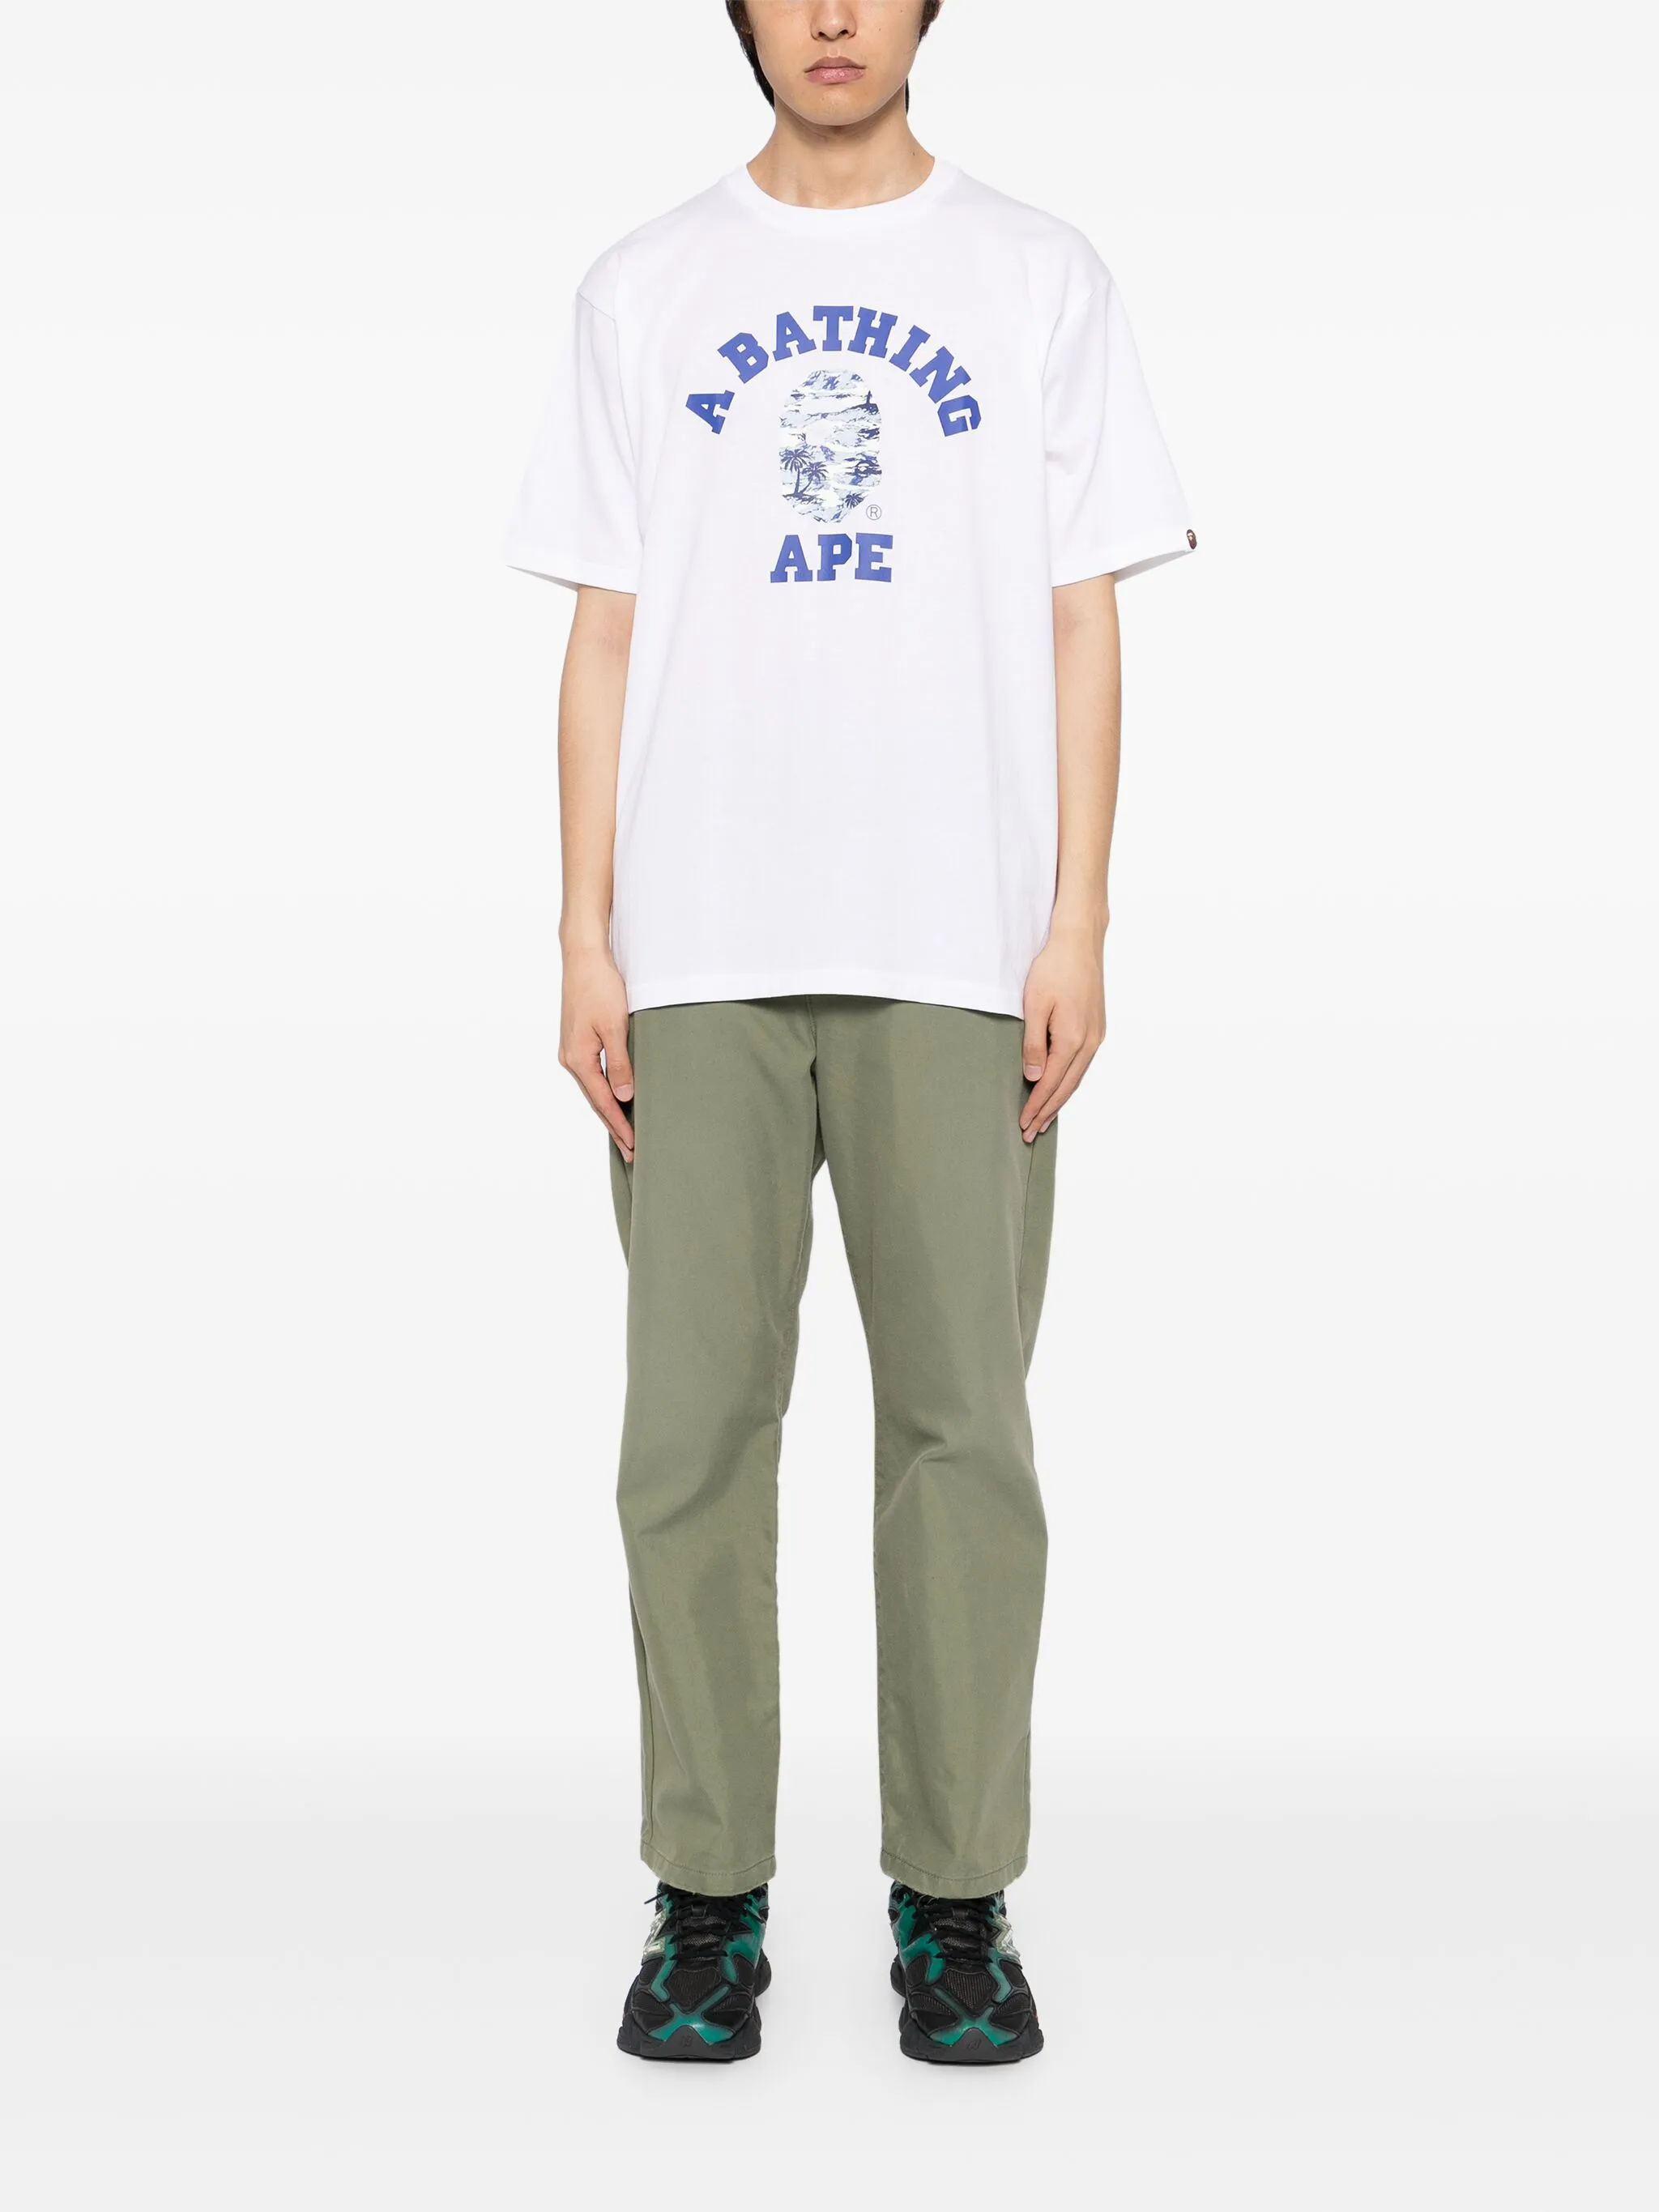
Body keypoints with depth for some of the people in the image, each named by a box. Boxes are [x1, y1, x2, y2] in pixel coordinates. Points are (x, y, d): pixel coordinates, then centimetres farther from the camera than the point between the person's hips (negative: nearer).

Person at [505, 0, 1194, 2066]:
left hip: (959, 952, -1)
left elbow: (1081, 624, 6)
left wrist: (1078, 926, -3)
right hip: (700, 952, 1)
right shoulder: (644, 290, 13)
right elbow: (606, 634, 9)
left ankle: (954, 1903, 12)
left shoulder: (1038, 278, 11)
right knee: (693, 1425, 0)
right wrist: (585, 937, 1)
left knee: (961, 1417, 0)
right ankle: (707, 1898, 12)